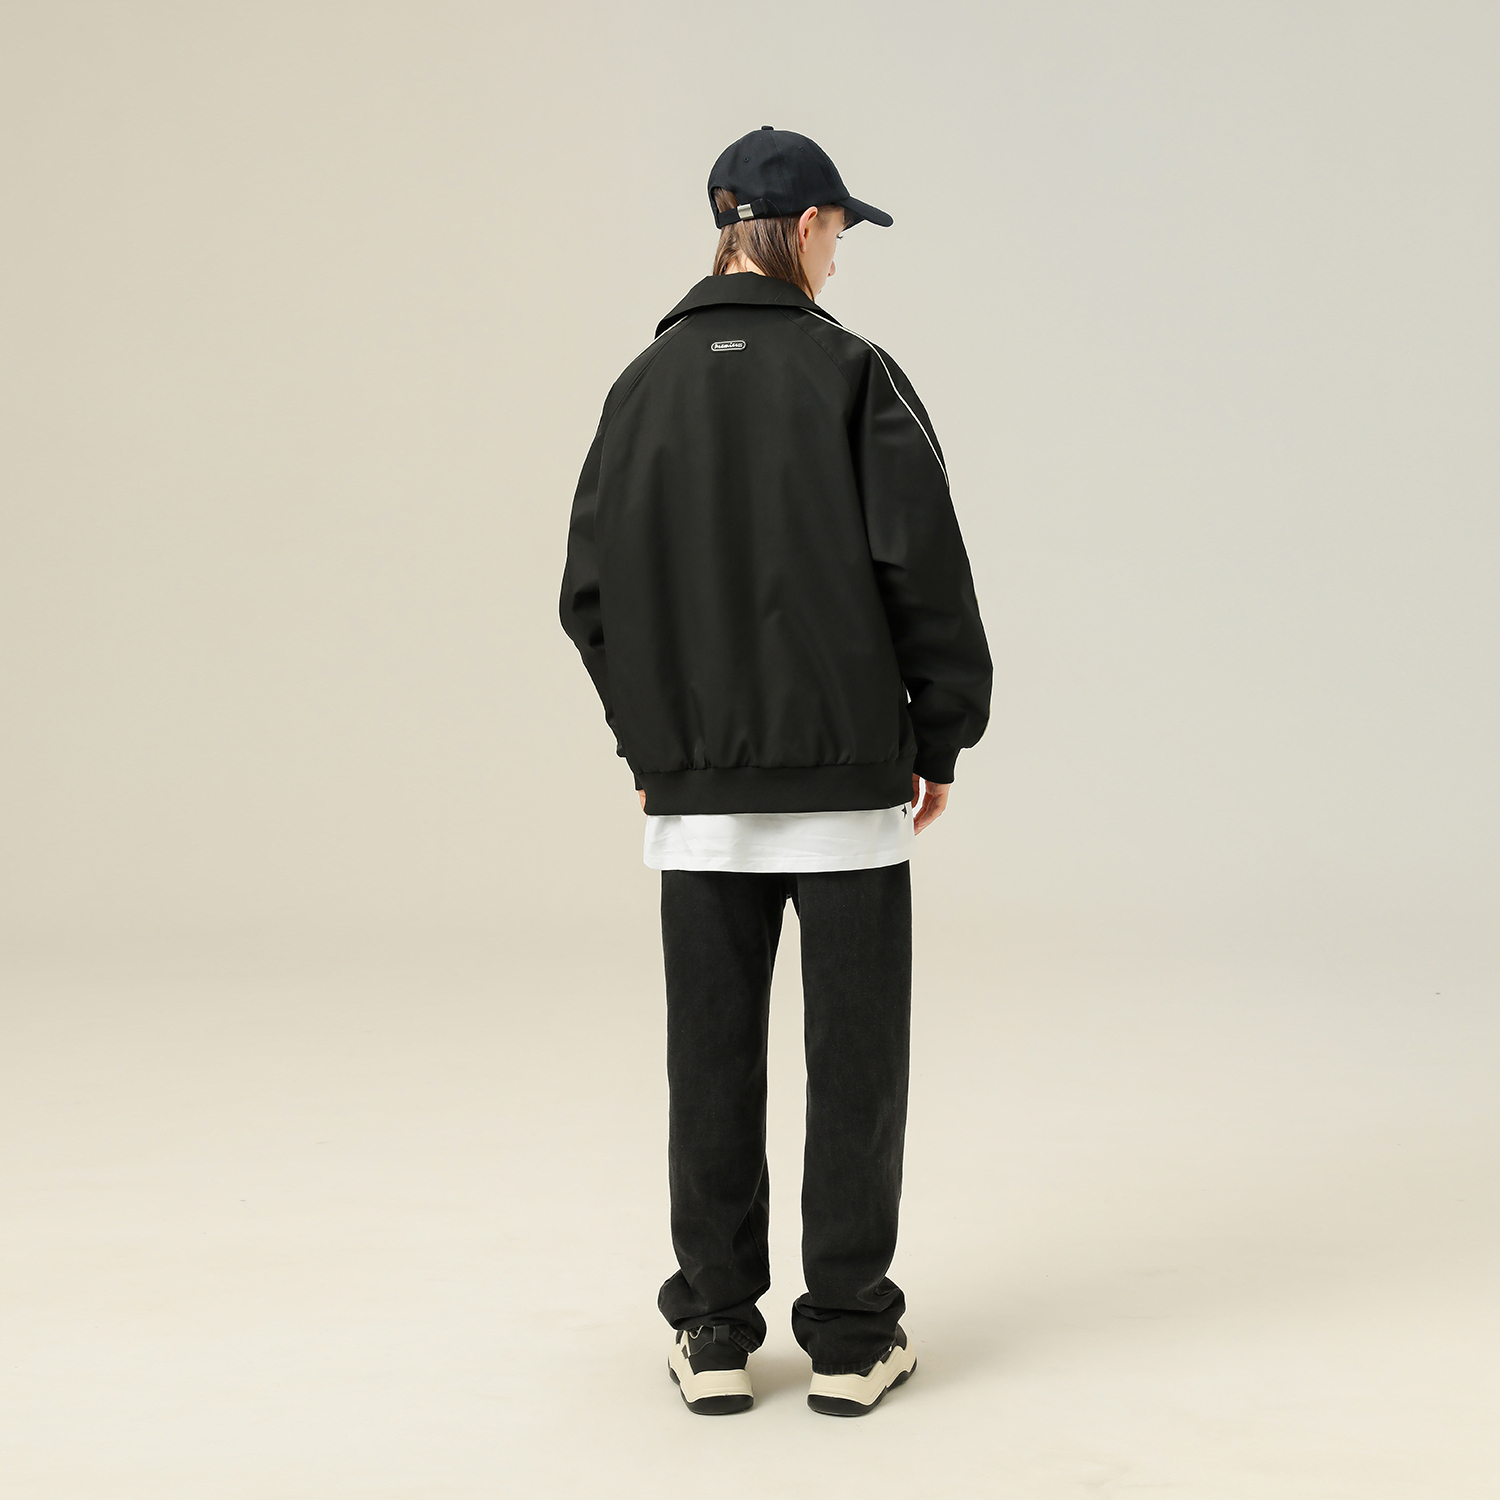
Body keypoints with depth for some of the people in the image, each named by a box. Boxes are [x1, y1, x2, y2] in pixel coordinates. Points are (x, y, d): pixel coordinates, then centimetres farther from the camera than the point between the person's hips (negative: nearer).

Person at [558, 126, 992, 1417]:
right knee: (854, 1058, 6)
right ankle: (853, 1340, 13)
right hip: (850, 780, -3)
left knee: (713, 1062, 9)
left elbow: (593, 591, 5)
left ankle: (716, 1335, 17)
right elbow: (926, 570, -9)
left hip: (697, 792, 3)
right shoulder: (852, 375, -5)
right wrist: (942, 738, 2)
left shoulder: (646, 387, 5)